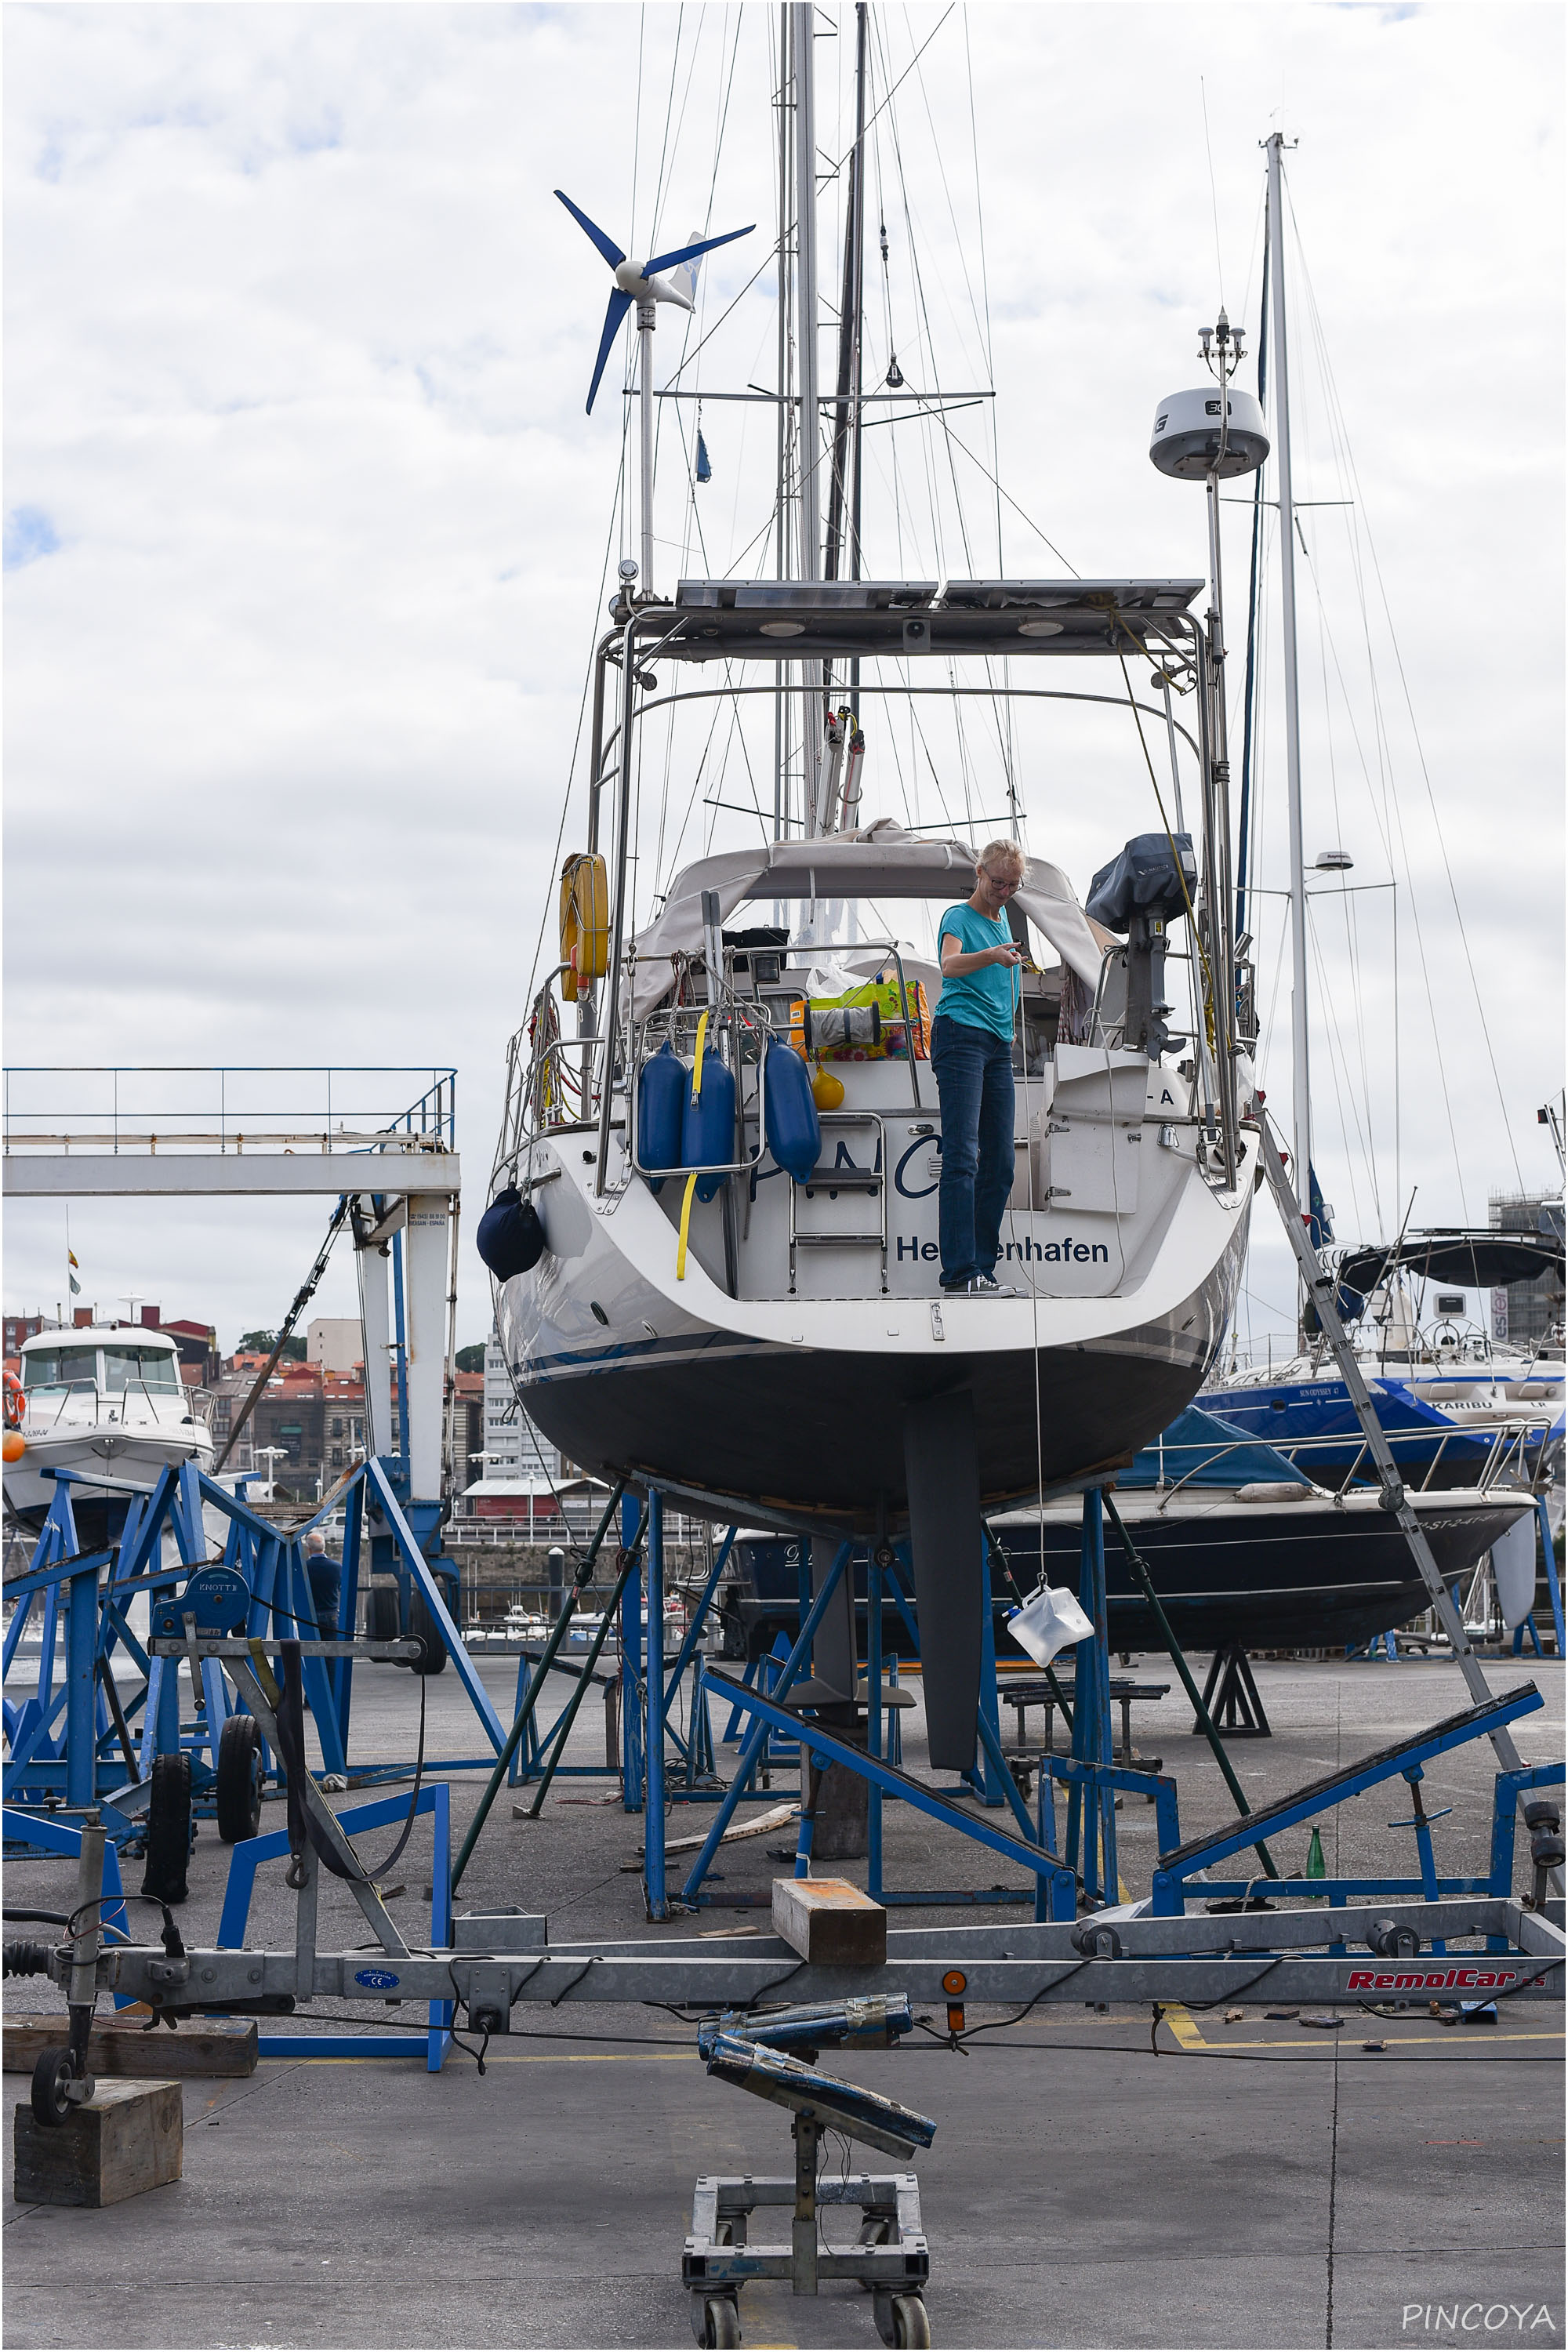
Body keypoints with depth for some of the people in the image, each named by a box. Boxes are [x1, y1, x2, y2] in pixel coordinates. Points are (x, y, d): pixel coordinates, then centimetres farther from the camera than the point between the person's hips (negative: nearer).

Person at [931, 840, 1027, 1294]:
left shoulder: (1002, 916, 21)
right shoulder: (959, 917, -3)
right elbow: (950, 965, -24)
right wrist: (991, 956, -41)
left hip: (999, 1047, 8)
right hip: (960, 1035, -8)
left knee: (1000, 1162, 4)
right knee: (962, 1155, -15)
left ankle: (984, 1265, 9)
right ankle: (960, 1270, -20)